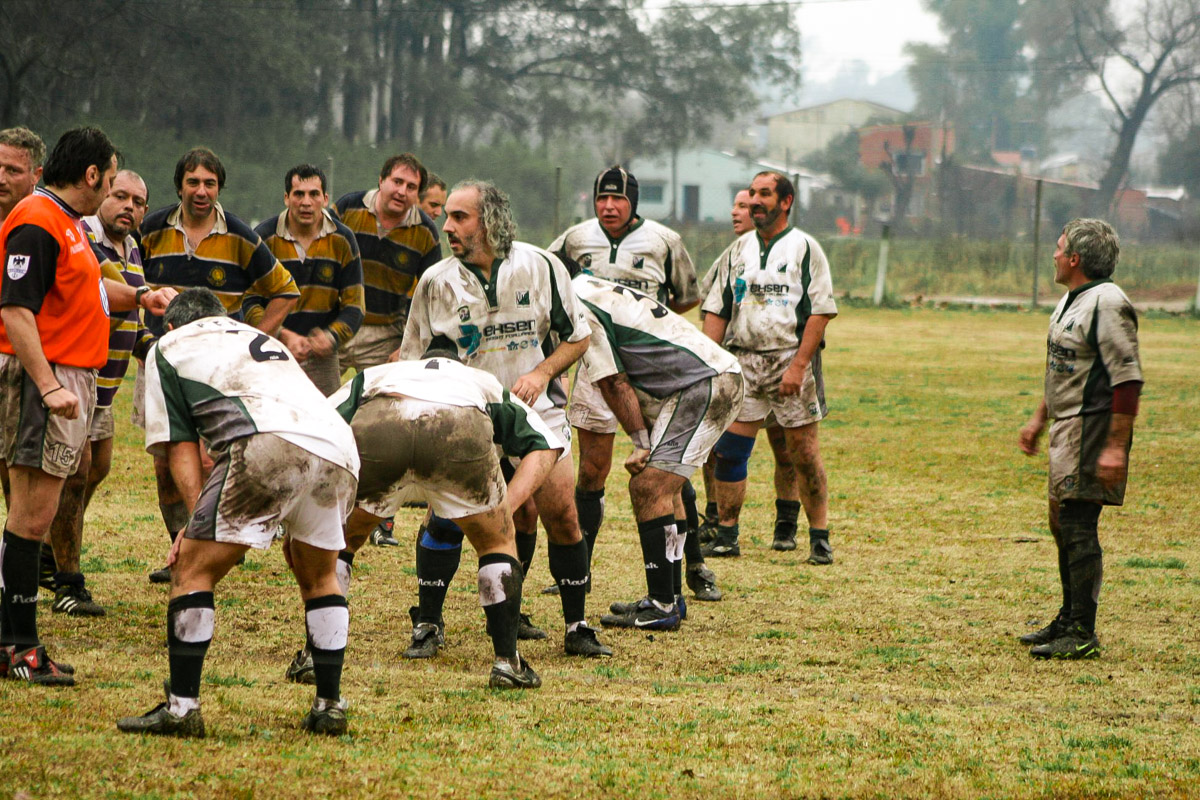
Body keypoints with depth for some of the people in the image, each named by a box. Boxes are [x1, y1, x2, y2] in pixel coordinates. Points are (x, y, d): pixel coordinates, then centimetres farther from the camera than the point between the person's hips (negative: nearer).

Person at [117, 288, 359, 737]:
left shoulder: (169, 347, 26)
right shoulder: (264, 340, 42)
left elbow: (179, 446, 15)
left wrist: (197, 520, 9)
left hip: (271, 443, -6)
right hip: (340, 452, 6)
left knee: (193, 570, 5)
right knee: (320, 578, 26)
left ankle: (181, 707, 0)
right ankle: (330, 707, 23)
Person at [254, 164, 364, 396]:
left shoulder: (342, 240, 4)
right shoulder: (264, 238, -3)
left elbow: (353, 306, 3)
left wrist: (332, 336, -17)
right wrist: (284, 336, -20)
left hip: (321, 359, 2)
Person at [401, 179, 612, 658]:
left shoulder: (541, 267, -5)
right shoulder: (436, 282, -4)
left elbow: (577, 337, 5)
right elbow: (414, 359, 6)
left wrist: (541, 373, -10)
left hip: (536, 409, 0)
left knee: (562, 517, -7)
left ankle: (577, 627, 8)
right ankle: (428, 626, 3)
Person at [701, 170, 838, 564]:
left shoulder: (805, 248, 0)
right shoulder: (738, 251, 14)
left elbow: (820, 312, -7)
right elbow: (716, 311, 13)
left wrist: (799, 365, -16)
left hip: (791, 359, -4)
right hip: (742, 360, 4)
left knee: (804, 452, -3)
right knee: (728, 449, 0)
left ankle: (820, 538, 4)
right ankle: (726, 535, 7)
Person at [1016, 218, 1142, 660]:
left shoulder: (1107, 304, -17)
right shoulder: (1071, 301, 16)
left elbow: (1128, 379, -21)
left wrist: (1116, 446, -24)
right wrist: (1038, 420, 28)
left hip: (1094, 427, -10)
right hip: (1067, 426, 10)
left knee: (1078, 526, -11)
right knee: (1063, 524, 16)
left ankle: (1082, 635, -8)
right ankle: (1068, 620, 28)